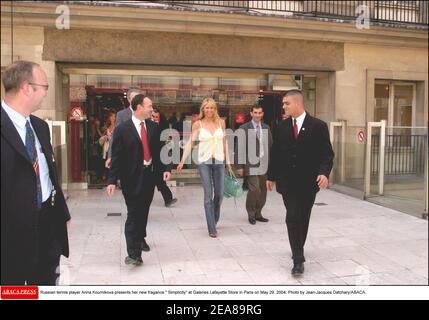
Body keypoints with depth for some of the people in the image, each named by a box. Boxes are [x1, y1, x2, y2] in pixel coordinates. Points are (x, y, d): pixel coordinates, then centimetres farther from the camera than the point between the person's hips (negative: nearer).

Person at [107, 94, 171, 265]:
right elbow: (116, 157, -9)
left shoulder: (153, 127, 7)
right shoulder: (122, 129, -7)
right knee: (133, 214, -6)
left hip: (149, 174, 5)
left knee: (143, 211, 18)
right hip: (132, 178, -5)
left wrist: (165, 168, -1)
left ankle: (140, 238, 42)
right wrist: (112, 181, -13)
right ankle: (134, 253, -2)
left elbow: (158, 151, 11)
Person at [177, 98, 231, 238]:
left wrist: (228, 161, 11)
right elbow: (190, 143, -2)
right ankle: (212, 228, 3)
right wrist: (182, 161, -8)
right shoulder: (198, 124, -1)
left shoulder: (221, 122, 6)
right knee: (208, 195, -4)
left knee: (219, 194, 7)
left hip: (219, 161, 3)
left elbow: (224, 142, 11)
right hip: (204, 162, -3)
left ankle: (214, 220, 35)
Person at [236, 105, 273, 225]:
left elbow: (271, 146, 14)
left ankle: (258, 214, 25)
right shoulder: (244, 128, -2)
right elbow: (239, 149, -4)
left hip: (264, 164, 5)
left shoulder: (266, 128, 12)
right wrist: (239, 166, -8)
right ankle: (251, 214, 10)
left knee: (263, 191, 8)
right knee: (254, 190, -12)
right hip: (251, 164, -5)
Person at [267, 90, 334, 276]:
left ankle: (298, 251, 33)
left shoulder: (318, 126, -4)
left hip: (308, 182, -1)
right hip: (288, 182, 1)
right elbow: (276, 153, 11)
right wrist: (271, 176, 13)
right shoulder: (282, 127, 5)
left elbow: (327, 153, -6)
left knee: (303, 219, 12)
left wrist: (324, 172, -23)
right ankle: (298, 259, -2)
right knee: (292, 219, -6)